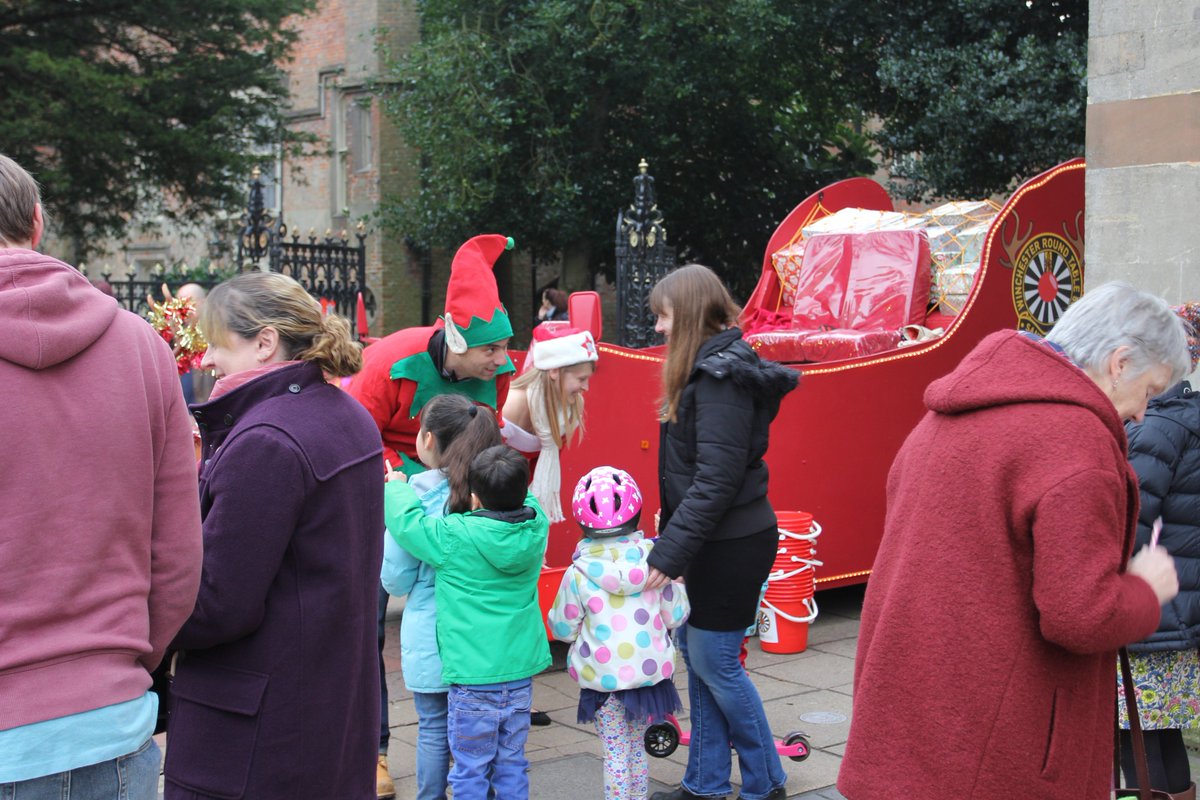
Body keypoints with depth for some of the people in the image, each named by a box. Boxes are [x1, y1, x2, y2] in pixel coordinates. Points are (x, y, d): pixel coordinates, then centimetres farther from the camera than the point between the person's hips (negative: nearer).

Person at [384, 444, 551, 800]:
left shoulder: (455, 537, -17)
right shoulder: (536, 527, -4)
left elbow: (406, 523, -8)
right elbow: (521, 499, 17)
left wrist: (396, 487, 9)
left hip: (473, 679, -5)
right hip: (520, 672, 5)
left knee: (471, 771, 6)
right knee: (512, 765, 15)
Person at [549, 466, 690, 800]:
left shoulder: (578, 574, -15)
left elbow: (563, 629, -5)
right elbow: (675, 616, 1)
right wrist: (676, 585, 18)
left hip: (603, 677, -3)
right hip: (650, 671, 3)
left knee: (615, 754, 7)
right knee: (637, 749, 19)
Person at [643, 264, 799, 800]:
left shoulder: (722, 375, -19)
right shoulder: (707, 369, 11)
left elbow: (716, 480, -24)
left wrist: (670, 552, -23)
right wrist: (672, 544, 14)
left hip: (733, 545, -9)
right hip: (709, 541, 10)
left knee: (714, 661, 0)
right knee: (694, 652, 14)